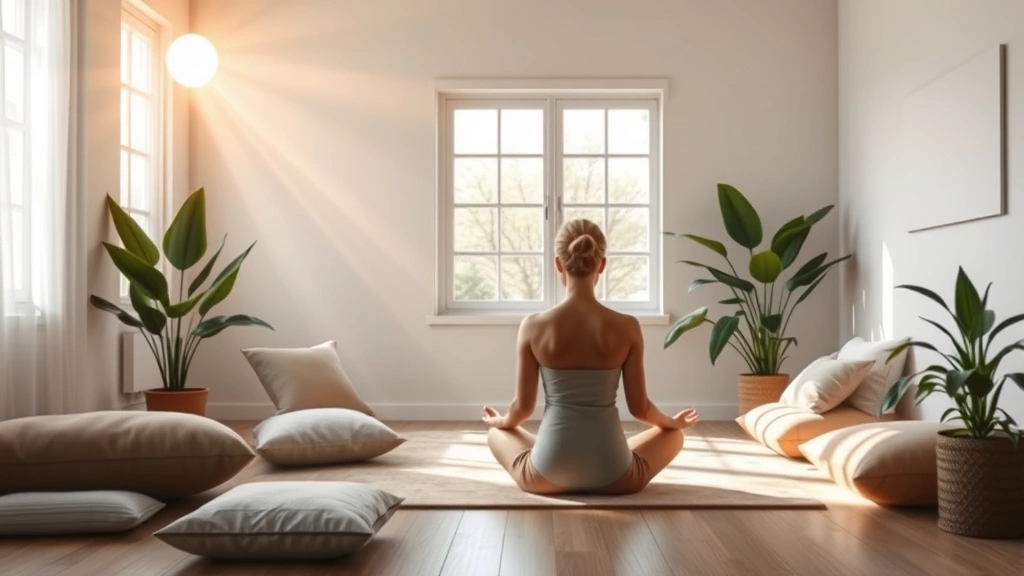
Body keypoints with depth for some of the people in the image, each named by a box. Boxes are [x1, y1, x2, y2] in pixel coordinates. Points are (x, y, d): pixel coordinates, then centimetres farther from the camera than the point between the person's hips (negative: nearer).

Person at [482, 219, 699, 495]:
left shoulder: (533, 326, -8)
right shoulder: (627, 327, -9)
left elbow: (523, 407, -1)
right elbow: (639, 408, -1)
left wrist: (501, 421, 23)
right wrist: (673, 422, 22)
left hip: (548, 473, 0)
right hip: (611, 476, 0)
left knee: (497, 433, 34)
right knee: (673, 434, 31)